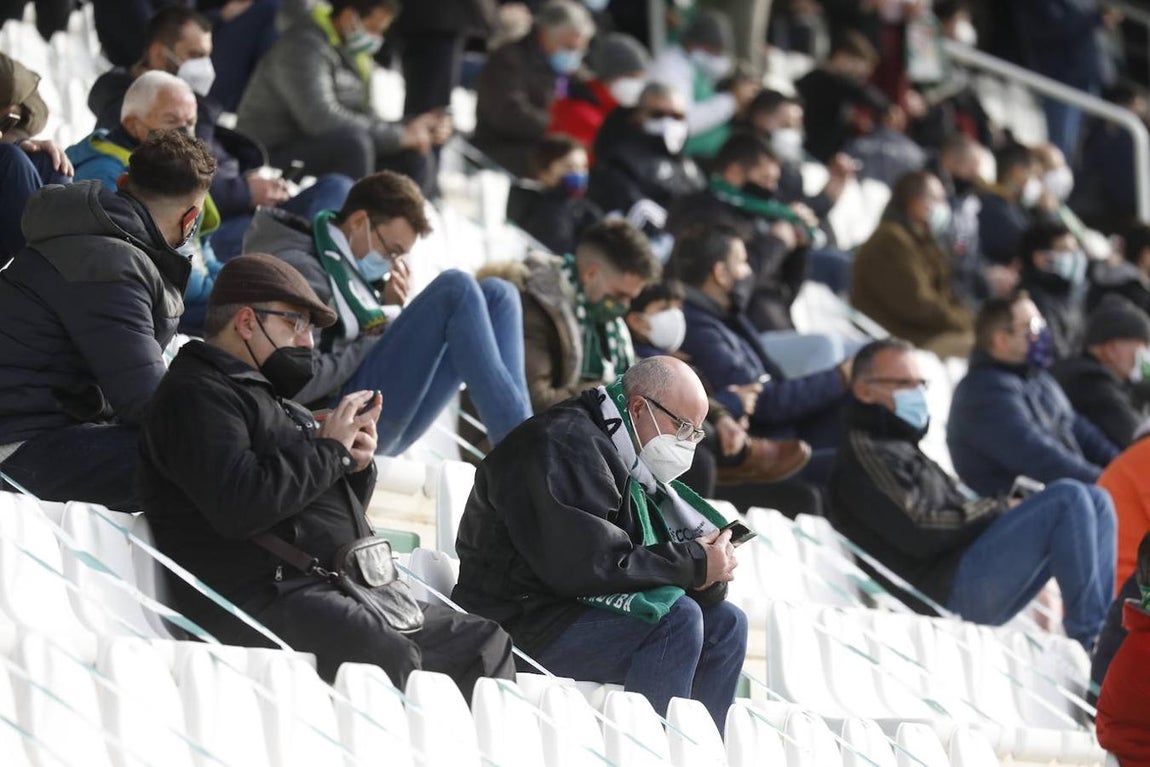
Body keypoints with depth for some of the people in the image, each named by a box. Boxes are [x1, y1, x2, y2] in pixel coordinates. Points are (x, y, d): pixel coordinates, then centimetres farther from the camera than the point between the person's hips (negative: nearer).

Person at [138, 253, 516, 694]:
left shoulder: (277, 401, 29)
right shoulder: (195, 396, -3)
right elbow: (238, 505, -20)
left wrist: (358, 467, 11)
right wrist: (328, 449, -8)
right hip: (263, 600, -10)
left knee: (484, 641, 0)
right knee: (391, 659, -34)